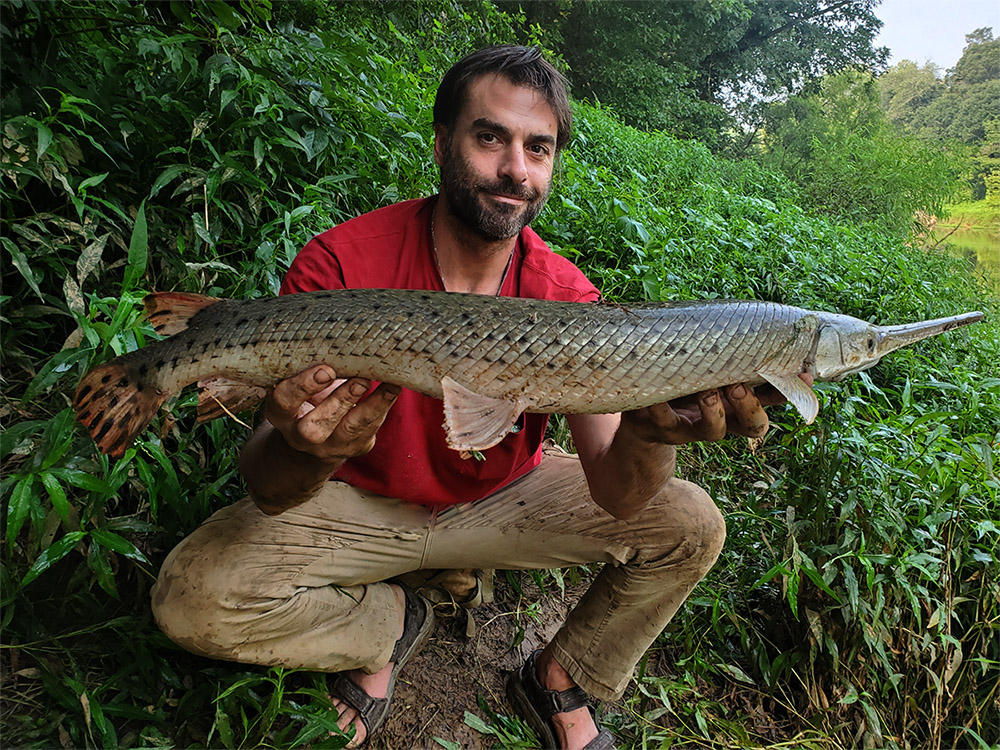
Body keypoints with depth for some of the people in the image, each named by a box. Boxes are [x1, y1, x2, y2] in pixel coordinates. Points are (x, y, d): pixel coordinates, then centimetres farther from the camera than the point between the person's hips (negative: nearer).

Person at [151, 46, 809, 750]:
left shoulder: (570, 298, -17)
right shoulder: (338, 264, -24)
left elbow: (613, 496, -22)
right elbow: (267, 491, -24)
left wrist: (647, 434, -45)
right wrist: (308, 452, -49)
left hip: (504, 499, 2)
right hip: (361, 502, -1)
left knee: (692, 527, -10)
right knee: (192, 596, -23)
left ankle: (559, 682, 15)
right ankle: (385, 622, 8)